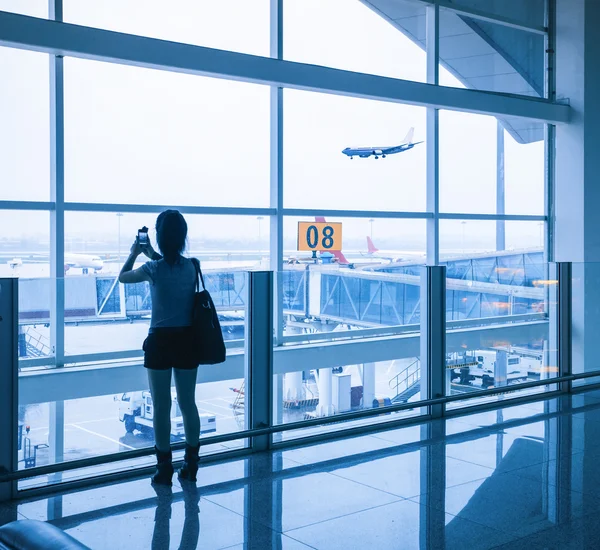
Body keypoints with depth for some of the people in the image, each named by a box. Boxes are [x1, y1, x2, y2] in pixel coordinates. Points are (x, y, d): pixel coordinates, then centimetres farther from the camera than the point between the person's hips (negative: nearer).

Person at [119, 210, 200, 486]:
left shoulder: (153, 269, -11)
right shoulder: (191, 266, 0)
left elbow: (123, 277, 8)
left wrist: (134, 253, 23)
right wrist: (151, 254, 29)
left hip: (160, 340, -4)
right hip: (187, 339, 4)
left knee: (161, 407, 5)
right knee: (188, 404, 13)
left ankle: (165, 468, 9)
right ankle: (191, 464, 20)